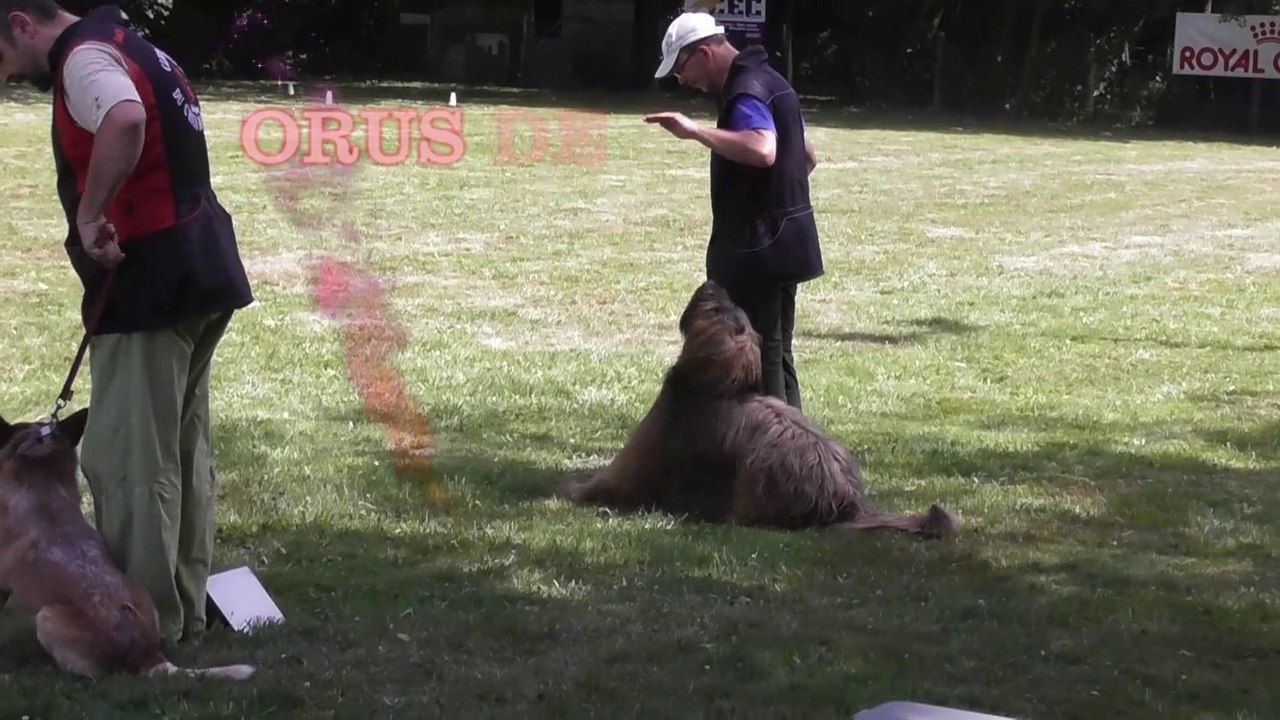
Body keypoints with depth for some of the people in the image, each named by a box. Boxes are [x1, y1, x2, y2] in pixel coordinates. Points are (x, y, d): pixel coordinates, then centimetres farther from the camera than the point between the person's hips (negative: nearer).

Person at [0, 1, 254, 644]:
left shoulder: (84, 58, -13)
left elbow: (125, 121, -35)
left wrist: (89, 215, -28)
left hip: (151, 285, -10)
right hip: (199, 274, 10)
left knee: (128, 462, -4)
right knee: (181, 454, 16)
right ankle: (183, 610, 24)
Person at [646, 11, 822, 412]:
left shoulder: (745, 91, -17)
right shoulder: (768, 80, 16)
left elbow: (763, 150, -38)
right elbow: (807, 157, 27)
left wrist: (695, 132, -38)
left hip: (757, 247, -10)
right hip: (785, 241, 10)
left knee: (753, 357, -7)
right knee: (775, 355, 16)